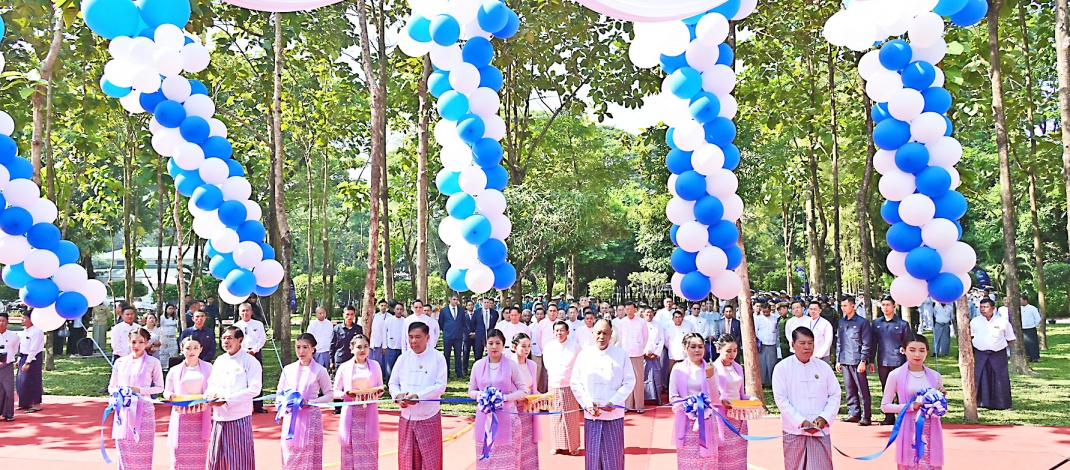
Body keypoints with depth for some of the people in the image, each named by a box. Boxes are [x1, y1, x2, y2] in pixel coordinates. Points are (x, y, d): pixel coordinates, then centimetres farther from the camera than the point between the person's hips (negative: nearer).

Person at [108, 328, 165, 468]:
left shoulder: (153, 362, -1)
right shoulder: (120, 362, 9)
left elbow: (159, 387, 2)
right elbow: (111, 386, 14)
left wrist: (140, 390, -12)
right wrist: (118, 392, -8)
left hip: (143, 410, -3)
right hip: (123, 410, 3)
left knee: (142, 450, -3)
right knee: (124, 450, 5)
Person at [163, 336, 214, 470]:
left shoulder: (208, 368, 5)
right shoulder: (175, 370, 6)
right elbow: (166, 392, 12)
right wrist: (172, 396, -10)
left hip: (201, 417, 0)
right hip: (181, 416, 0)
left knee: (199, 456, 0)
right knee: (180, 454, -3)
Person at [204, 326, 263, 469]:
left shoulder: (250, 361, -5)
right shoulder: (219, 361, 13)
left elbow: (254, 389, -12)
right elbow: (211, 384, 17)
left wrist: (227, 399, -17)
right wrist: (210, 395, -7)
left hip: (239, 418, -6)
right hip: (219, 417, 6)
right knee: (217, 458, 10)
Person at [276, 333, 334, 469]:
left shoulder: (319, 371, -5)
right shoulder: (288, 369, 5)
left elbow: (329, 394, -1)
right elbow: (280, 393, 14)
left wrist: (308, 402, -11)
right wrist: (284, 403, -7)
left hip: (310, 418, -3)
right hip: (291, 419, 3)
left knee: (309, 457, -2)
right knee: (290, 456, 5)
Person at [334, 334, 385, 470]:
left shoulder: (375, 365, 5)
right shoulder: (344, 367, 1)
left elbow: (380, 389, 11)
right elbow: (335, 392, 4)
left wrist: (376, 392, -11)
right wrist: (346, 394, -15)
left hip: (369, 413, 1)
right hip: (351, 414, -1)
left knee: (369, 450, 1)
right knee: (351, 450, 0)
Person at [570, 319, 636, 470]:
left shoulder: (621, 354, -1)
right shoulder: (584, 354, 2)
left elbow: (629, 382, -1)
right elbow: (576, 383, 4)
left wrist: (613, 403, -12)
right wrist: (587, 404, -7)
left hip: (614, 415, -1)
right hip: (591, 415, 1)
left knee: (614, 457, 5)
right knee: (593, 456, 8)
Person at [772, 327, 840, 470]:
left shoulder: (823, 367, 6)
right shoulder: (782, 368, -3)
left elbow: (835, 395, 7)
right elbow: (781, 399, -7)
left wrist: (824, 418, -8)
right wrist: (801, 422, -15)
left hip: (820, 431, 2)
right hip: (794, 431, -2)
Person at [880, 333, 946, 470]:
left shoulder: (935, 376, 6)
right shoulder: (896, 375, -4)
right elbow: (885, 406, -3)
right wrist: (911, 406, -14)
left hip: (931, 432, 3)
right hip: (909, 432, -3)